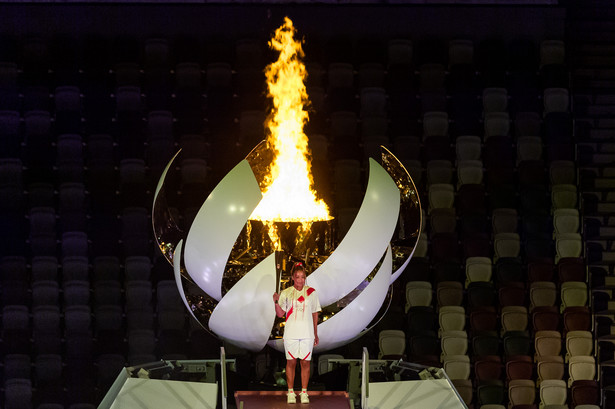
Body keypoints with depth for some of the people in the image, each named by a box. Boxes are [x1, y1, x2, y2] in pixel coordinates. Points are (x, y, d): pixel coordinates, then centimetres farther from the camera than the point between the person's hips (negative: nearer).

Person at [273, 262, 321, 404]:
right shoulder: (286, 293, 4)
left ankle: (304, 392, 10)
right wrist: (276, 302, -15)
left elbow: (315, 313, 10)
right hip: (291, 333, 0)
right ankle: (290, 392, 11)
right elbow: (280, 314, 3)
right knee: (291, 362, 3)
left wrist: (316, 334, 10)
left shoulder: (311, 292, 6)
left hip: (307, 333, 0)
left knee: (305, 362, 1)